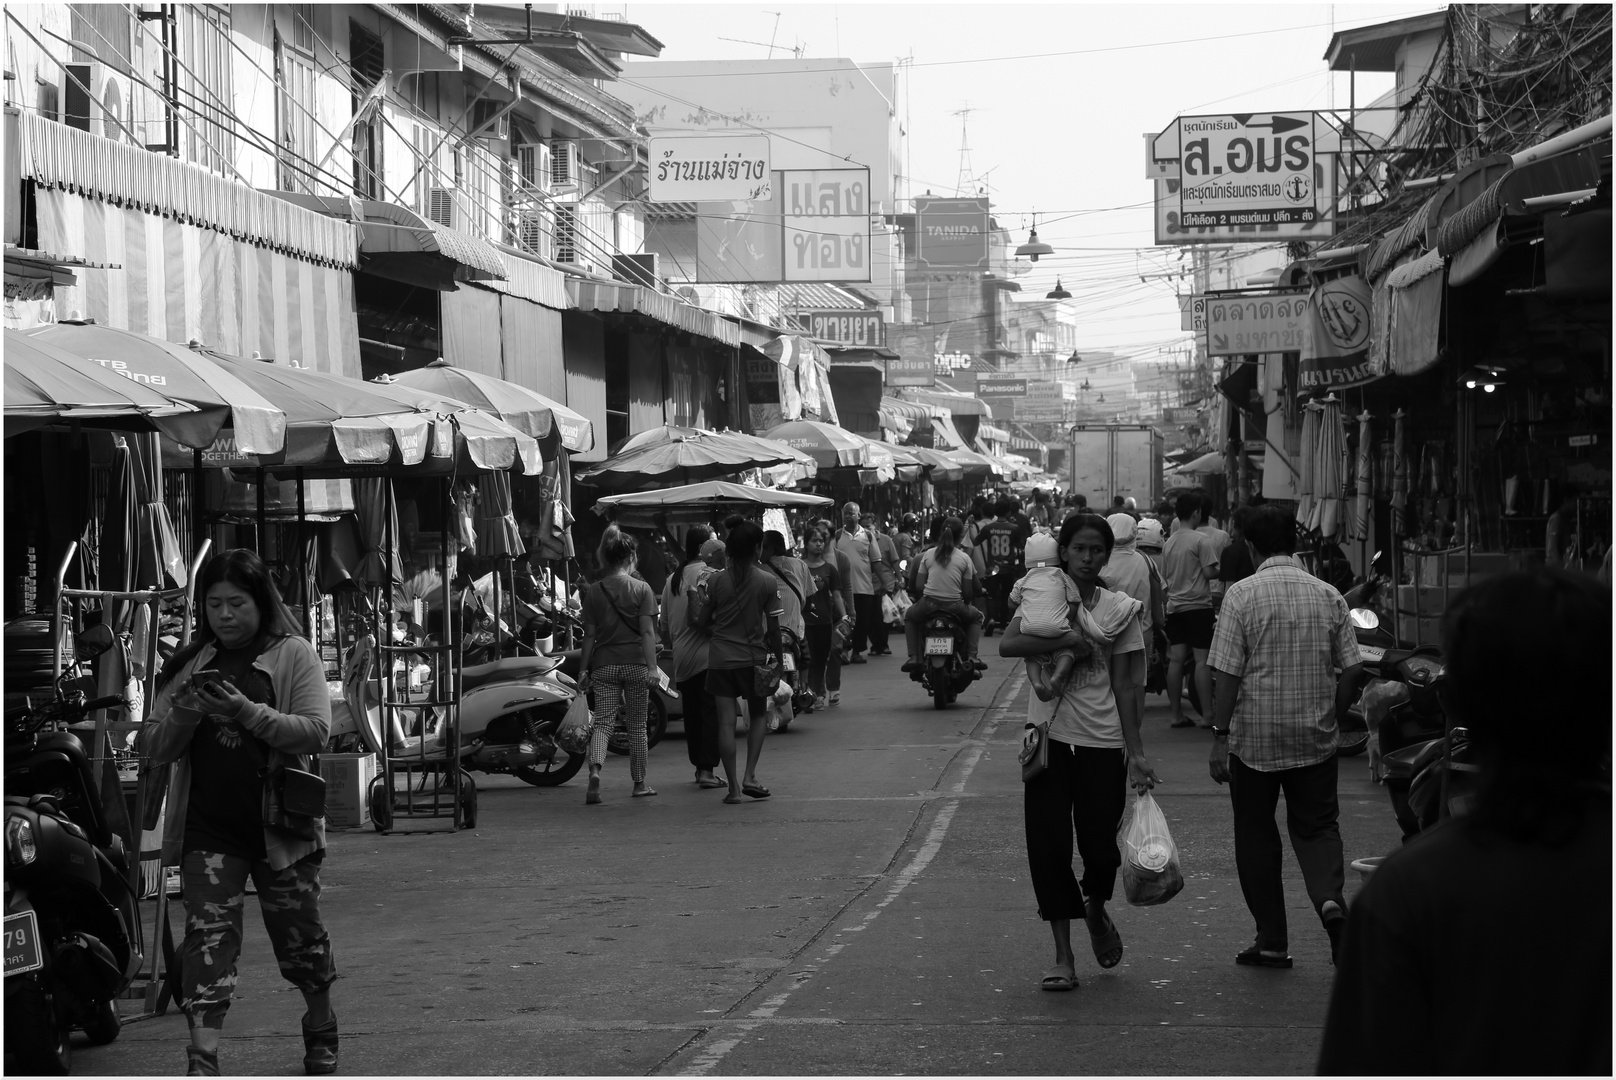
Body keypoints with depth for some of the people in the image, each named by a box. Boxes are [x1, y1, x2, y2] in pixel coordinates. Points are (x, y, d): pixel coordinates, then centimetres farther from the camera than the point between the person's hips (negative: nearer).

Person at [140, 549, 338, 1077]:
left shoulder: (293, 654, 1)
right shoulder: (189, 664, 10)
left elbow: (316, 733, -11)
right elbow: (155, 748, 8)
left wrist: (247, 712, -23)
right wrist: (183, 713, -13)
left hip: (279, 823, -2)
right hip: (208, 829, 2)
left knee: (299, 935, 9)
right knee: (209, 935, -11)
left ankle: (321, 1028, 34)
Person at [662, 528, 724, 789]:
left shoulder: (672, 579, 13)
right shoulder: (708, 575, -11)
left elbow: (665, 623, 19)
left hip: (681, 657, 7)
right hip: (707, 654, -7)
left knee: (692, 714, 15)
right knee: (711, 712, -7)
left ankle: (698, 766, 22)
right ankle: (707, 770, -14)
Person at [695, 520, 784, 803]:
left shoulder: (716, 580, -4)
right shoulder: (768, 582, -7)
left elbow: (706, 618, 2)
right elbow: (773, 627, -5)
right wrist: (776, 658, 5)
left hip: (721, 657, 1)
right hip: (753, 657, -1)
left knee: (726, 721, 3)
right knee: (758, 716, 18)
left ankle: (734, 787, 1)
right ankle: (749, 776, 4)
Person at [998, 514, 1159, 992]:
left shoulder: (1120, 610, 3)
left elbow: (1124, 687, 2)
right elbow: (1007, 644, -15)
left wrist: (1136, 753, -4)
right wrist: (1069, 640, -22)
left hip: (1103, 741, 0)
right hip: (1049, 737, 0)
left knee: (1101, 849, -1)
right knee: (1049, 846, -2)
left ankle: (1096, 912, 33)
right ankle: (1063, 957, 8)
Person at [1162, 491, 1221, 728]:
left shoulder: (1168, 543, 9)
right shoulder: (1201, 540, -11)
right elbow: (1209, 572, -14)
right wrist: (1221, 571, 4)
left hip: (1175, 605, 6)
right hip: (1198, 605, -6)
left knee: (1176, 659, 6)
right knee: (1202, 659, -5)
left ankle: (1177, 714, 8)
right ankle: (1206, 715, -6)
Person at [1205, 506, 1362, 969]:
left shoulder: (1242, 595, -8)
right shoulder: (1328, 596, 2)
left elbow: (1228, 673, -11)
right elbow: (1351, 669, 3)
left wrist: (1220, 735, -7)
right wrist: (1331, 717, 15)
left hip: (1255, 738, -3)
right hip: (1316, 738, 3)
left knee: (1256, 835, 10)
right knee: (1316, 825, 13)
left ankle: (1272, 941, 13)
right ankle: (1330, 898, -15)